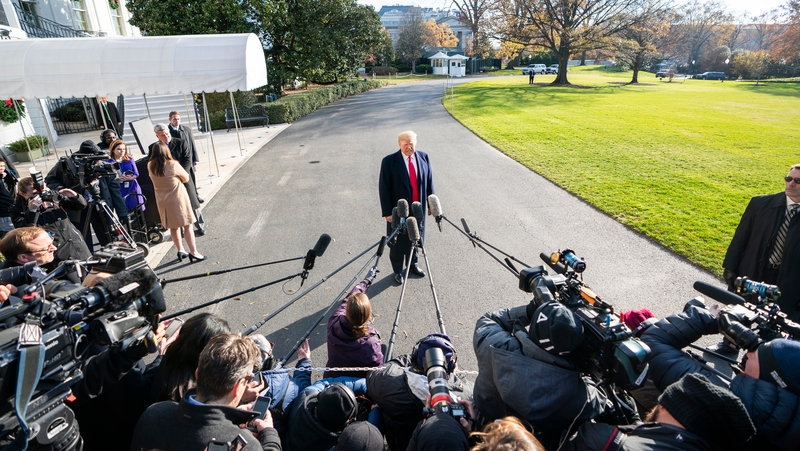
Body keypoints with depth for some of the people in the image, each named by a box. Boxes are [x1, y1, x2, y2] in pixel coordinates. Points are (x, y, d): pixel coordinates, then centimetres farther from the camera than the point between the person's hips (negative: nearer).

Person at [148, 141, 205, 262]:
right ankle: (193, 252, 3)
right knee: (187, 226, 3)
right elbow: (186, 178, -6)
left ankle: (180, 251, 26)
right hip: (178, 198, -5)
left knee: (173, 227, 17)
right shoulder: (173, 165, -19)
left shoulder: (150, 166, -6)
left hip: (162, 201, 5)